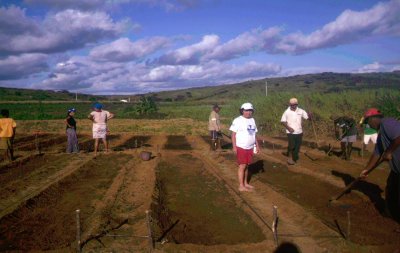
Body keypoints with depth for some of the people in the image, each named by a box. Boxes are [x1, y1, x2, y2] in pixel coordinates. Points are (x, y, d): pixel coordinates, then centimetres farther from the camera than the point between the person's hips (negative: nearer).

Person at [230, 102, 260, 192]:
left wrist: (257, 144, 13)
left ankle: (245, 183, 23)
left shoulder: (252, 120, 10)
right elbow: (233, 134, -12)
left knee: (246, 166, 12)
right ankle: (241, 186, 0)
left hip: (250, 147, 6)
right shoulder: (238, 120, -11)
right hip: (241, 147, -6)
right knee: (242, 166, -5)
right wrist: (234, 146, -17)